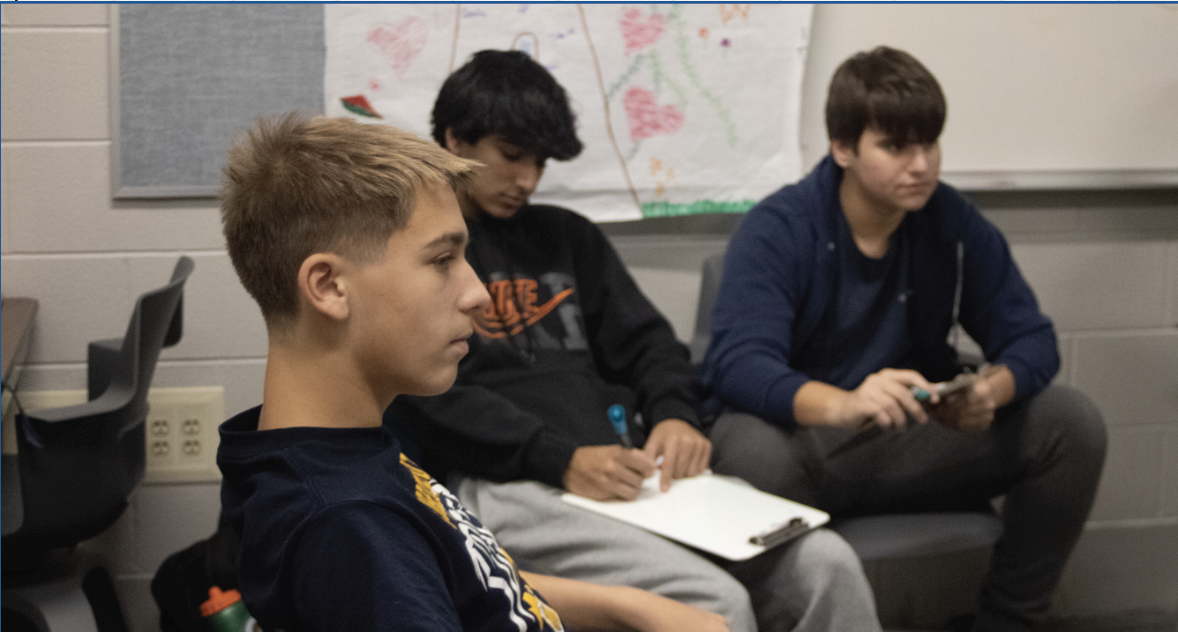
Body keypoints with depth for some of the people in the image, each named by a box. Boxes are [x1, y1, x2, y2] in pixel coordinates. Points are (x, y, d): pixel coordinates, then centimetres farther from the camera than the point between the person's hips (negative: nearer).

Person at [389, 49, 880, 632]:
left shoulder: (566, 235, 25)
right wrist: (561, 459, -21)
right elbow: (429, 395, -8)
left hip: (625, 469, 6)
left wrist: (675, 414, -4)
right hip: (498, 484, -6)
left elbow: (646, 342, 20)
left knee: (826, 566, -16)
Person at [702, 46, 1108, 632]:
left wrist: (991, 390, -27)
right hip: (803, 435, -4)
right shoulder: (778, 229, -14)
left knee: (1072, 423, -13)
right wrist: (843, 404, -49)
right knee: (752, 450, -39)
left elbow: (1031, 339, -2)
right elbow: (738, 363, -28)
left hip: (917, 441, 5)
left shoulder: (954, 223, -1)